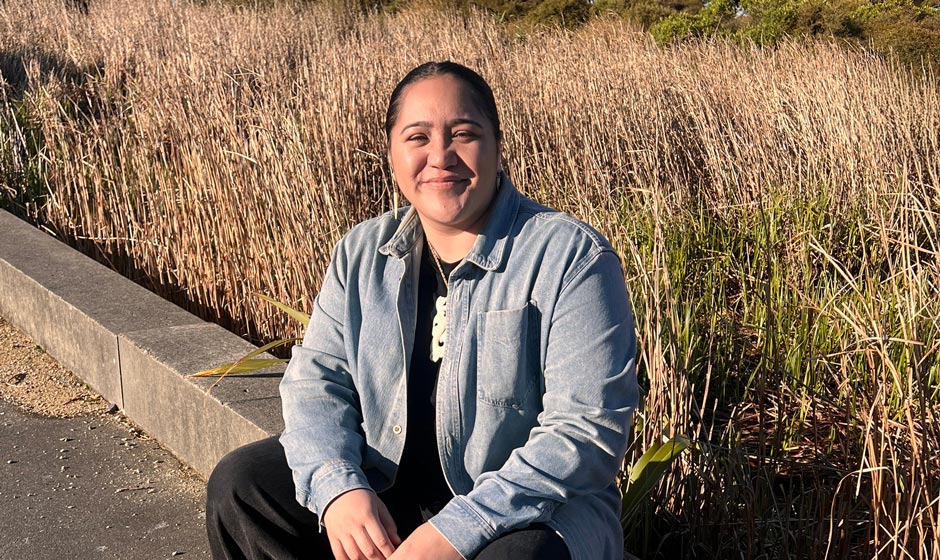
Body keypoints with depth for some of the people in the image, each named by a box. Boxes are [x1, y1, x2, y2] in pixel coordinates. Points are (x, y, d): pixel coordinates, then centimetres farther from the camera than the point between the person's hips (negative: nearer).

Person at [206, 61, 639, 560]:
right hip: (384, 492, 6)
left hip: (526, 512, -5)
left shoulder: (572, 257, -15)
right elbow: (316, 376, 4)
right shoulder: (362, 252, 4)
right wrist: (337, 484, -18)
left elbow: (588, 429, -20)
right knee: (238, 484, -7)